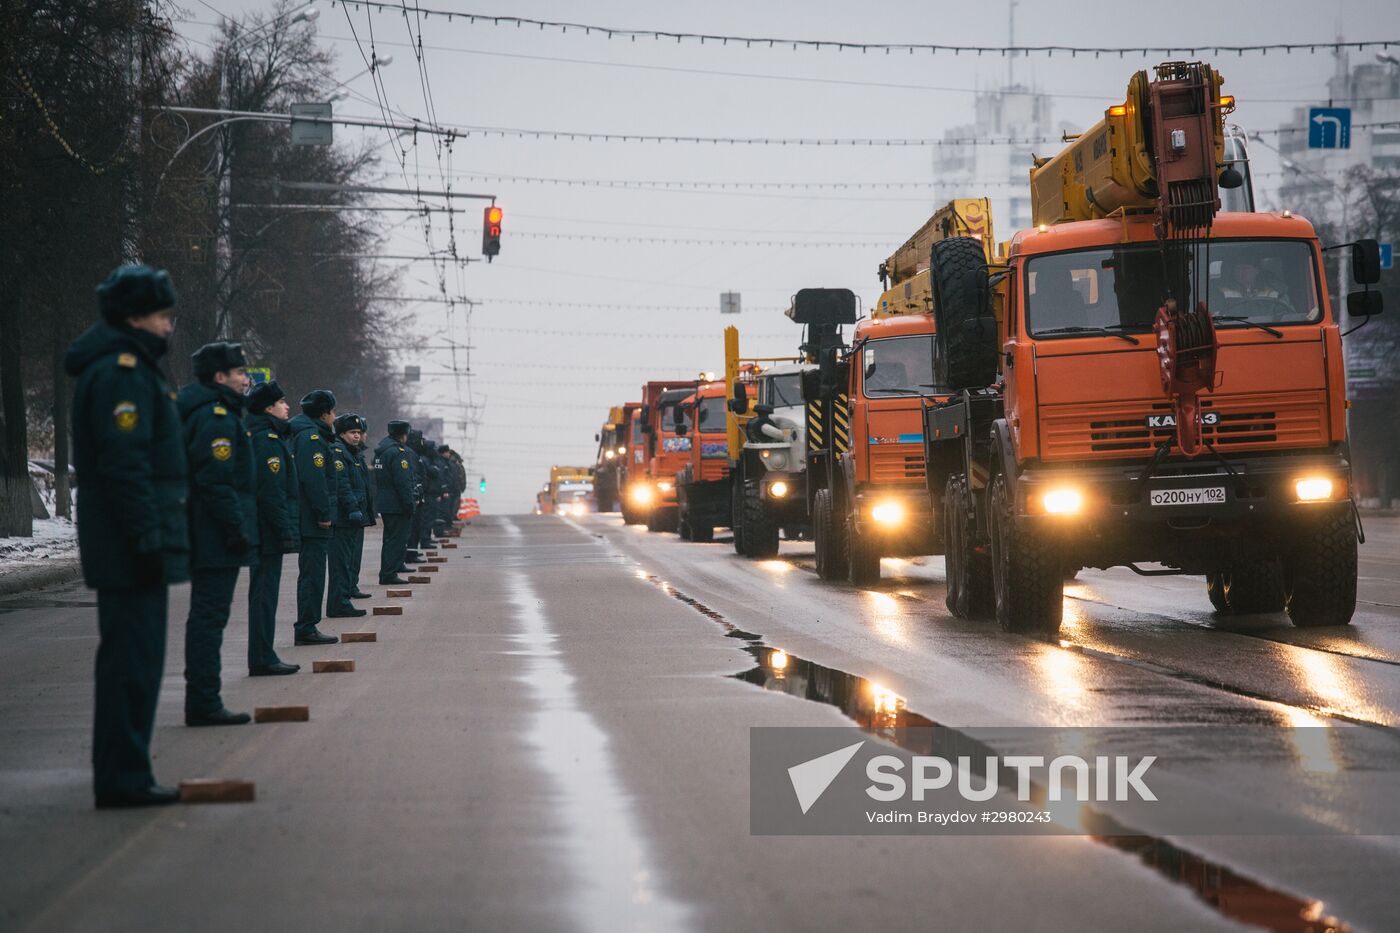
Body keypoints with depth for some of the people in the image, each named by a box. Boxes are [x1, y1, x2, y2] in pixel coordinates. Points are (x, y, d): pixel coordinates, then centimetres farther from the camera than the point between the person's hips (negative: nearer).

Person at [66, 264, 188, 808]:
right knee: (134, 657, -8)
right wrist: (149, 538, -24)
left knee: (129, 657, 15)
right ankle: (123, 778, -6)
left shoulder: (127, 369, 19)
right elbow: (126, 465, -22)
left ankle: (120, 774, 21)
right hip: (131, 550, -11)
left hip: (126, 548, 11)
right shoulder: (122, 374, -15)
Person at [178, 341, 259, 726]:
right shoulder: (217, 418, -15)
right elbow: (216, 480, -22)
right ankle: (204, 703, -5)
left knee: (206, 618, 13)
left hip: (203, 540, 11)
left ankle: (202, 703, 18)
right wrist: (237, 528, -20)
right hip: (218, 541, -11)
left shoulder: (217, 413, 18)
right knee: (209, 617, -7)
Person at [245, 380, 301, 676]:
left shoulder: (271, 437, 17)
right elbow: (271, 492, -20)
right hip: (269, 530, -10)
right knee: (265, 593, -7)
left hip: (263, 532, 10)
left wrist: (286, 529, 20)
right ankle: (262, 660, -4)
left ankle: (263, 657, 17)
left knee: (264, 594, 12)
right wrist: (285, 531, -20)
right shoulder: (267, 441, -15)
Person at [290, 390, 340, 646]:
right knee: (313, 573, -7)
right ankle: (306, 629, -6)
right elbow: (314, 479, -23)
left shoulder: (307, 435, 18)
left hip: (308, 519, 11)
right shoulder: (311, 438, -15)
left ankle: (306, 628, 18)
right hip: (313, 520, -11)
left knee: (311, 573, 14)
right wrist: (324, 514, -21)